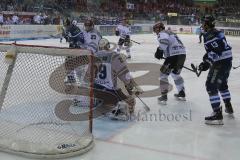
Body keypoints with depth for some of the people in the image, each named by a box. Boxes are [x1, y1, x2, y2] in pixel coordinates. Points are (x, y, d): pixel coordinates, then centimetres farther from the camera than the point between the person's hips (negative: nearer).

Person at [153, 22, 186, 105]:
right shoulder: (170, 33, 29)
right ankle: (182, 94, 33)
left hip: (174, 56, -9)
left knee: (163, 74, 3)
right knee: (175, 74, 27)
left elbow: (164, 41, -23)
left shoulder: (162, 33, 0)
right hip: (182, 54, 9)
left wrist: (159, 51, -19)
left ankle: (164, 97, 2)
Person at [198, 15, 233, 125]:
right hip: (228, 61, 10)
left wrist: (207, 62, -25)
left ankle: (217, 114, -12)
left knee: (211, 86, -8)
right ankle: (228, 107, 41)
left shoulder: (209, 35, -16)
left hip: (220, 64, -10)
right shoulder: (218, 33, 16)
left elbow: (215, 52, -26)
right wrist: (207, 61, 21)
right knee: (222, 84, 27)